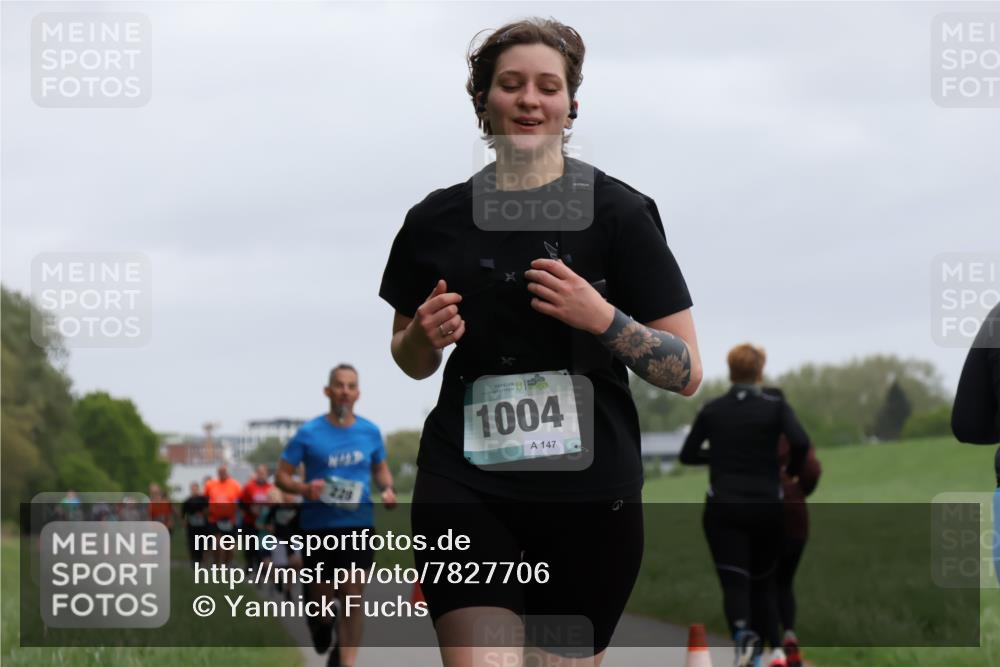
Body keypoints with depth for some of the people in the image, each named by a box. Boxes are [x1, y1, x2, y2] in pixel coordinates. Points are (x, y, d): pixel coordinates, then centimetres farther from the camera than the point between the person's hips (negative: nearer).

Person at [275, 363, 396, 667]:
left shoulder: (370, 432, 3)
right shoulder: (309, 433, -6)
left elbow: (380, 468, 20)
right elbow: (282, 476, -1)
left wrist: (387, 489, -2)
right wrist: (304, 488, -21)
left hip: (358, 524, 1)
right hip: (318, 525, -1)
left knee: (353, 599, -7)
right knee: (321, 599, 9)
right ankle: (322, 623, 45)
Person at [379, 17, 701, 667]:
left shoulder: (618, 212, -2)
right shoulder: (436, 221, 6)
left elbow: (688, 372, -3)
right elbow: (410, 360, 21)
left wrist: (602, 318, -18)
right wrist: (425, 336, -2)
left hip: (588, 493, -1)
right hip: (464, 488, 1)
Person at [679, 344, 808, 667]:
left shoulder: (712, 409, 4)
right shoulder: (775, 406, -1)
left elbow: (688, 455, 12)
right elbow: (800, 442, -17)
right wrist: (791, 472, 2)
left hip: (723, 508, 0)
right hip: (767, 507, 1)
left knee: (734, 582, -8)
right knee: (763, 582, 18)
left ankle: (742, 632, -36)